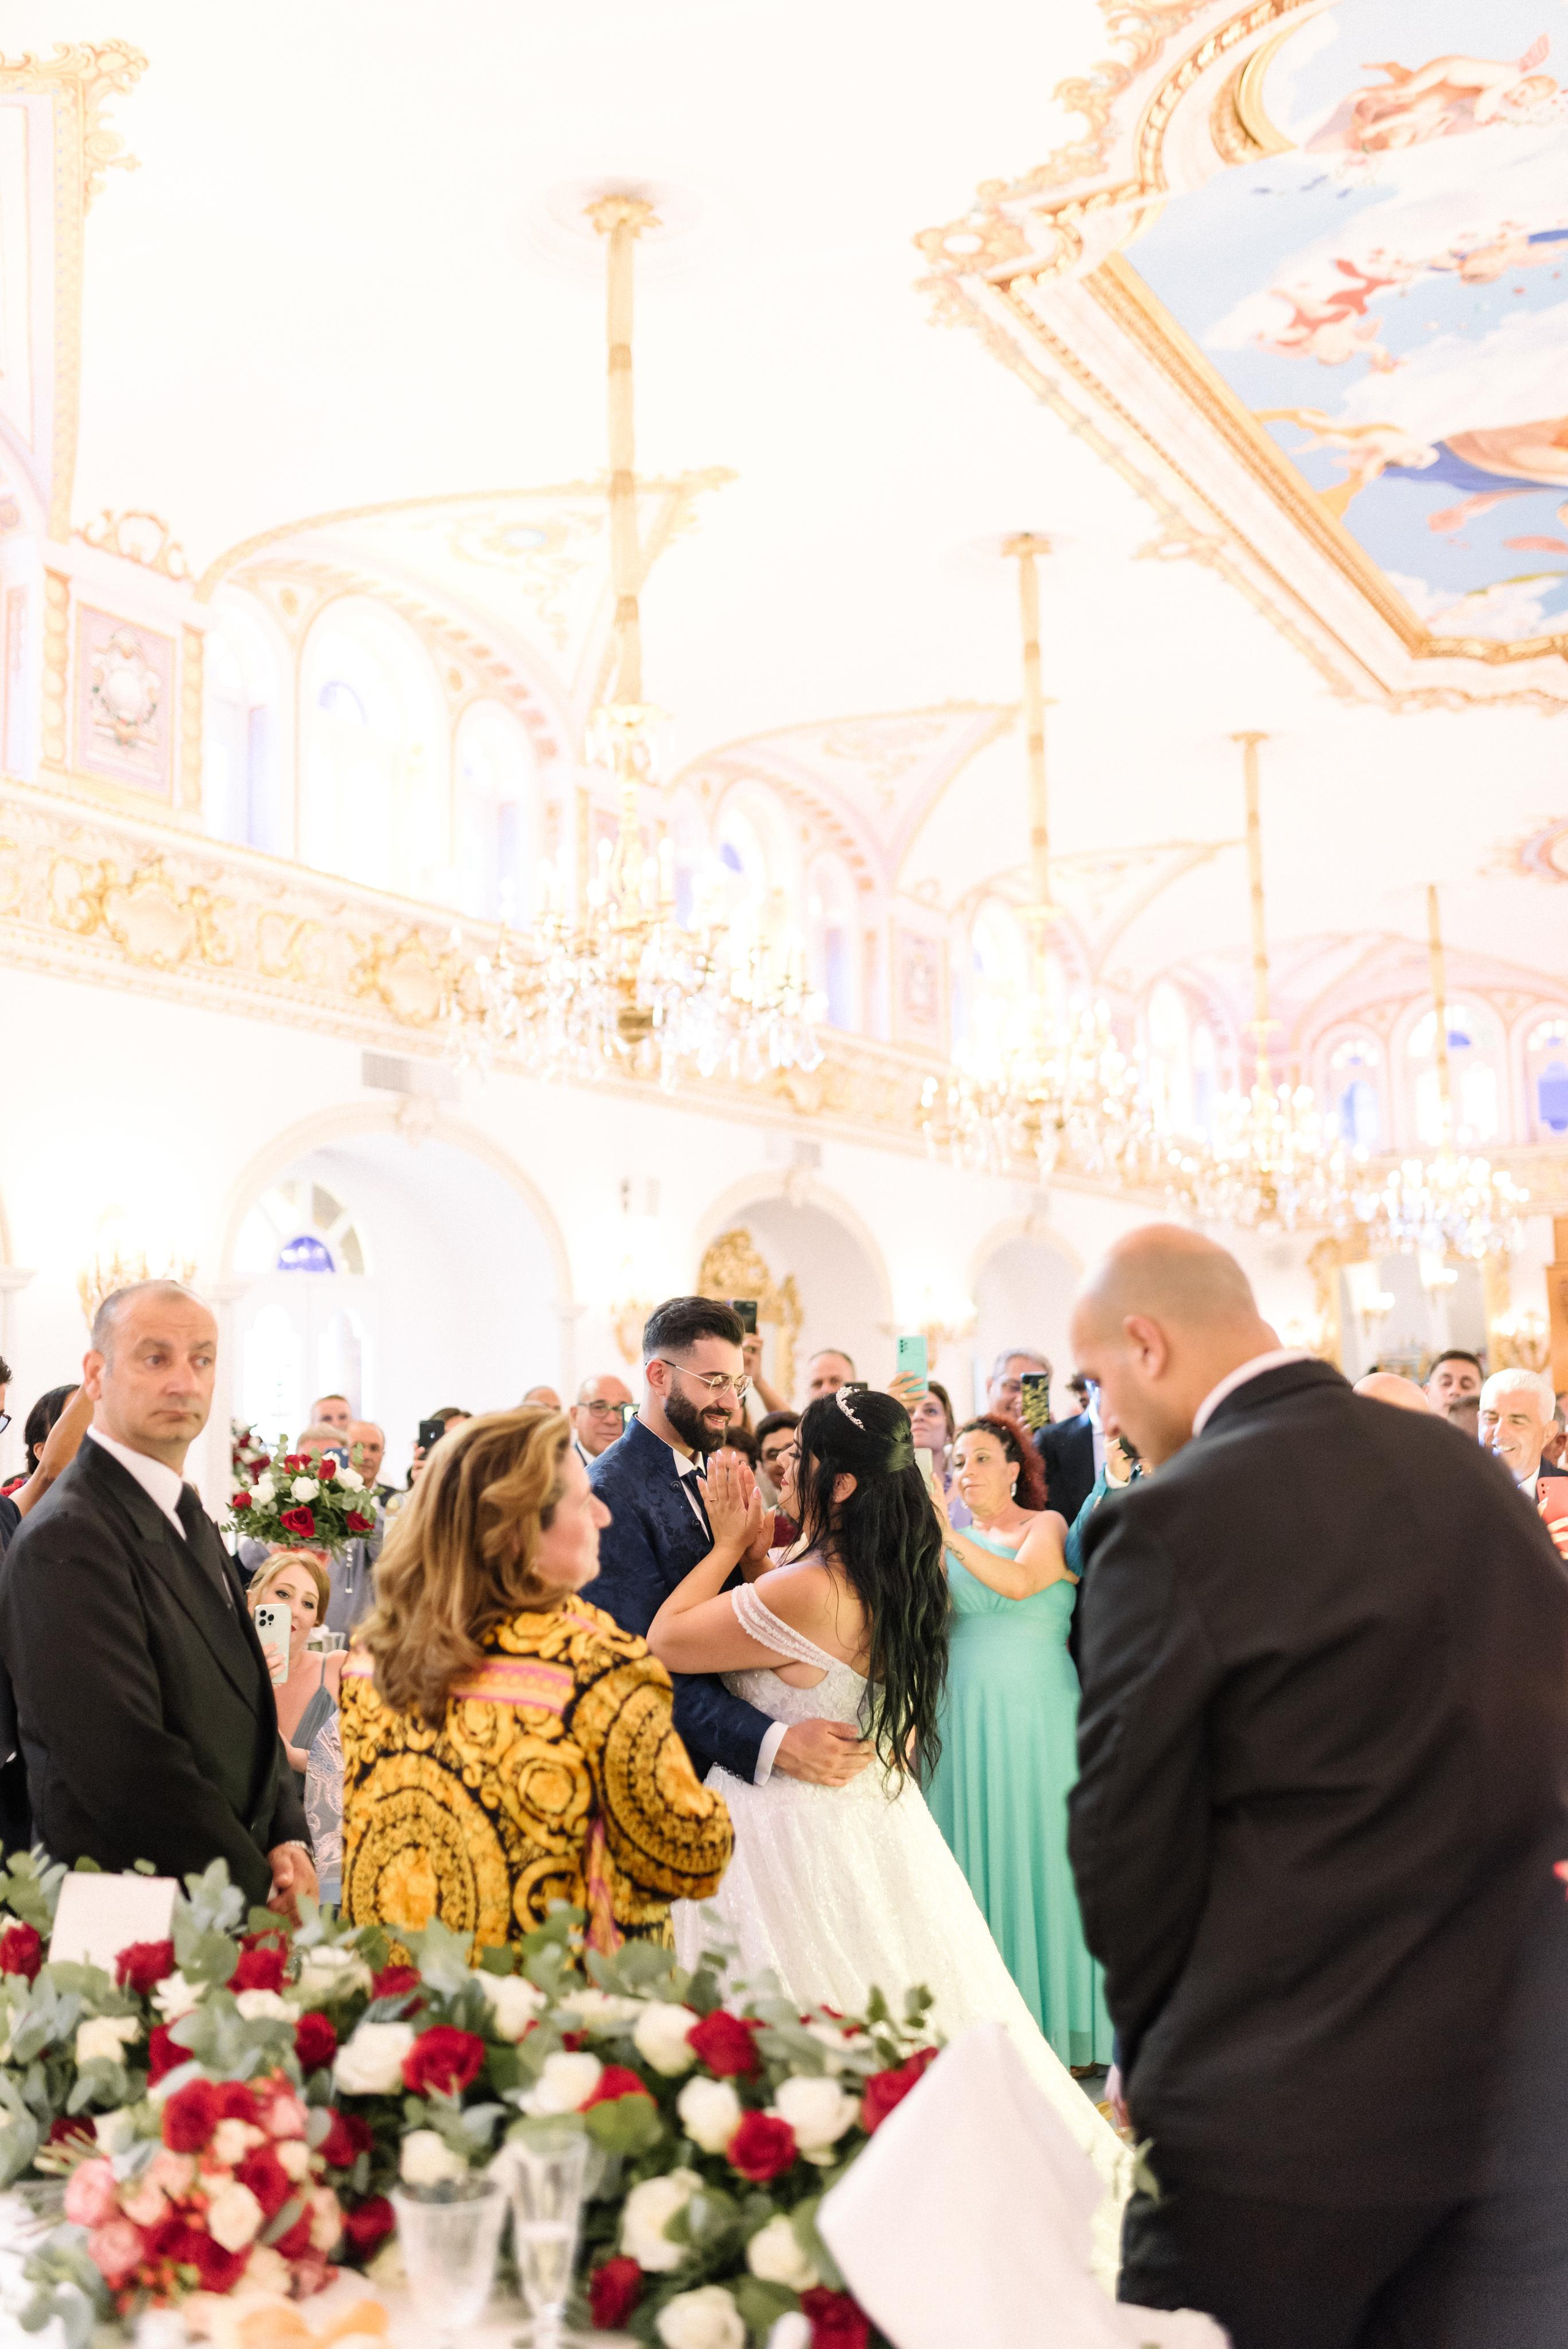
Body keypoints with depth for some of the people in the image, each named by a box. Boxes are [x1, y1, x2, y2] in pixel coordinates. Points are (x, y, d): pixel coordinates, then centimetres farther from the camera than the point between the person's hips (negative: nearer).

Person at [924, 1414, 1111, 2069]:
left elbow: (1020, 1581, -22)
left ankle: (1056, 2023, 12)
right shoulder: (949, 1535, 11)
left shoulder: (1047, 1526, 0)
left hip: (1036, 1719, -3)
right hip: (965, 1717, 3)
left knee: (1037, 1855, 0)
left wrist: (951, 1539, -34)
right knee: (974, 1854, 5)